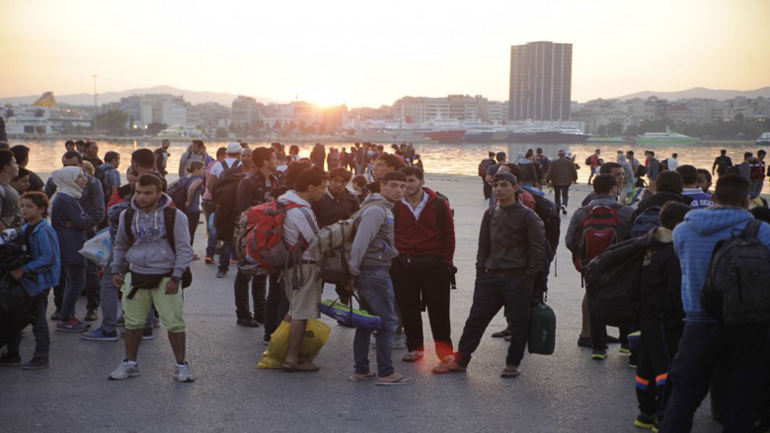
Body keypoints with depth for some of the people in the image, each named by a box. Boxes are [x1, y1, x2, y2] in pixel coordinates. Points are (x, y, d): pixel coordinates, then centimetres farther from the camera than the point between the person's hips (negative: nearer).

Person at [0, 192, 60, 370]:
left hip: (39, 281, -9)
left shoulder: (44, 231, -18)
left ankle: (41, 357, 14)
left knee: (38, 319, 1)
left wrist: (24, 269, -26)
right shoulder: (25, 229, 8)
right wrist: (15, 268, 2)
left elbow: (49, 259, -26)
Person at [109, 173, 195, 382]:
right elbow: (120, 246, 21)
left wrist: (176, 277, -10)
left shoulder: (174, 216, -8)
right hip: (135, 276, 4)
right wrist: (116, 270, 15)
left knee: (174, 323, -3)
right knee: (133, 322, 9)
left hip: (165, 278, -3)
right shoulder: (127, 216, 5)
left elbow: (184, 249, -5)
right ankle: (130, 363, 24)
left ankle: (181, 365, 10)